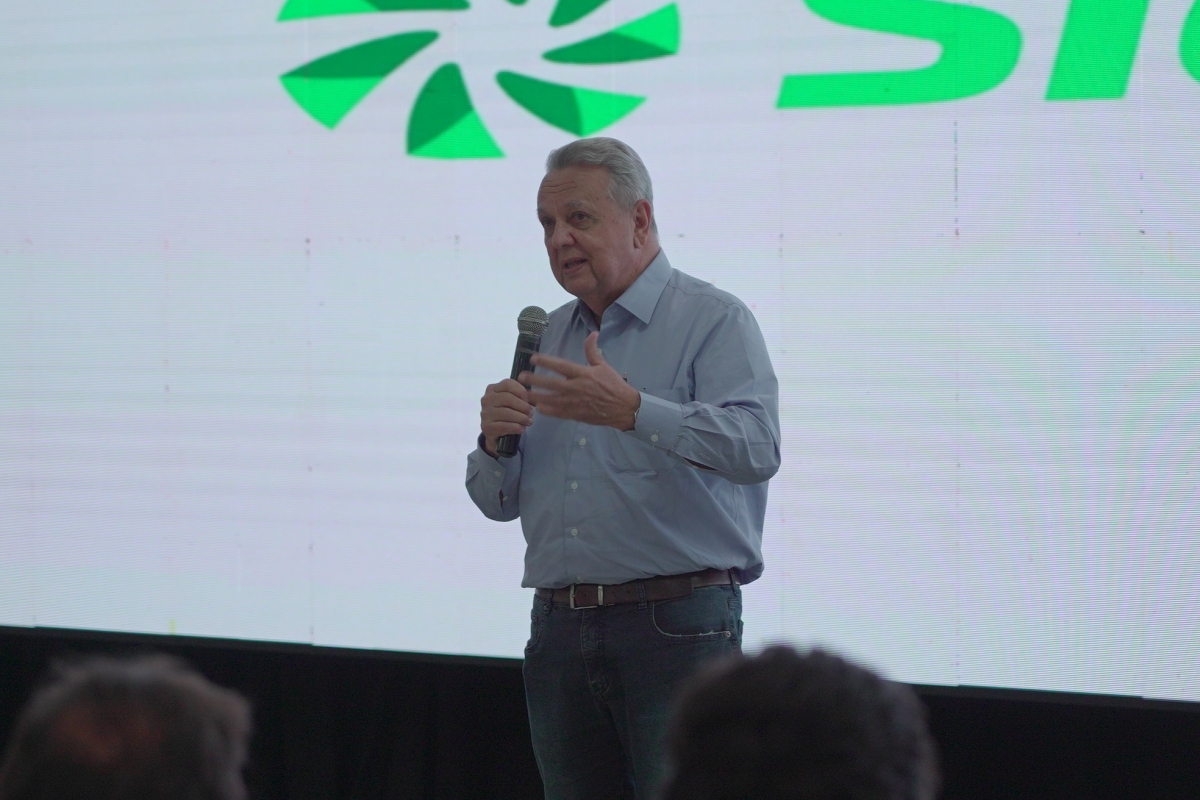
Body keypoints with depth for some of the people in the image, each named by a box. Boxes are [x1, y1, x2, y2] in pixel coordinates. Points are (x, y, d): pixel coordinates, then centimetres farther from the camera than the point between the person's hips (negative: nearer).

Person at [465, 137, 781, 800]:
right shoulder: (547, 337, 19)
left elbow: (756, 448, -20)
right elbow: (499, 502, 19)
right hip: (560, 631, 6)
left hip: (676, 624, -6)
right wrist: (496, 439, -3)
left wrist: (633, 410, -29)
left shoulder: (712, 320, -2)